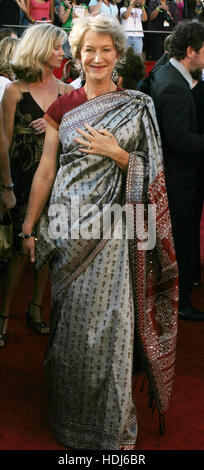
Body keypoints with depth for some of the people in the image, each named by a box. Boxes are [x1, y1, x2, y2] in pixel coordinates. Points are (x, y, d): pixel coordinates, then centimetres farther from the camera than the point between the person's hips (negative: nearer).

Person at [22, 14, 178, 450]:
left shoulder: (137, 107, 2)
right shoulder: (63, 107, 6)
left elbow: (150, 170, 4)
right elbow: (45, 171, 7)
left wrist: (116, 153, -14)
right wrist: (28, 226, 5)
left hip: (111, 228, -2)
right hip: (68, 226, 2)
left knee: (107, 318, -1)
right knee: (69, 317, 9)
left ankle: (114, 422, 17)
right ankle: (70, 413, 29)